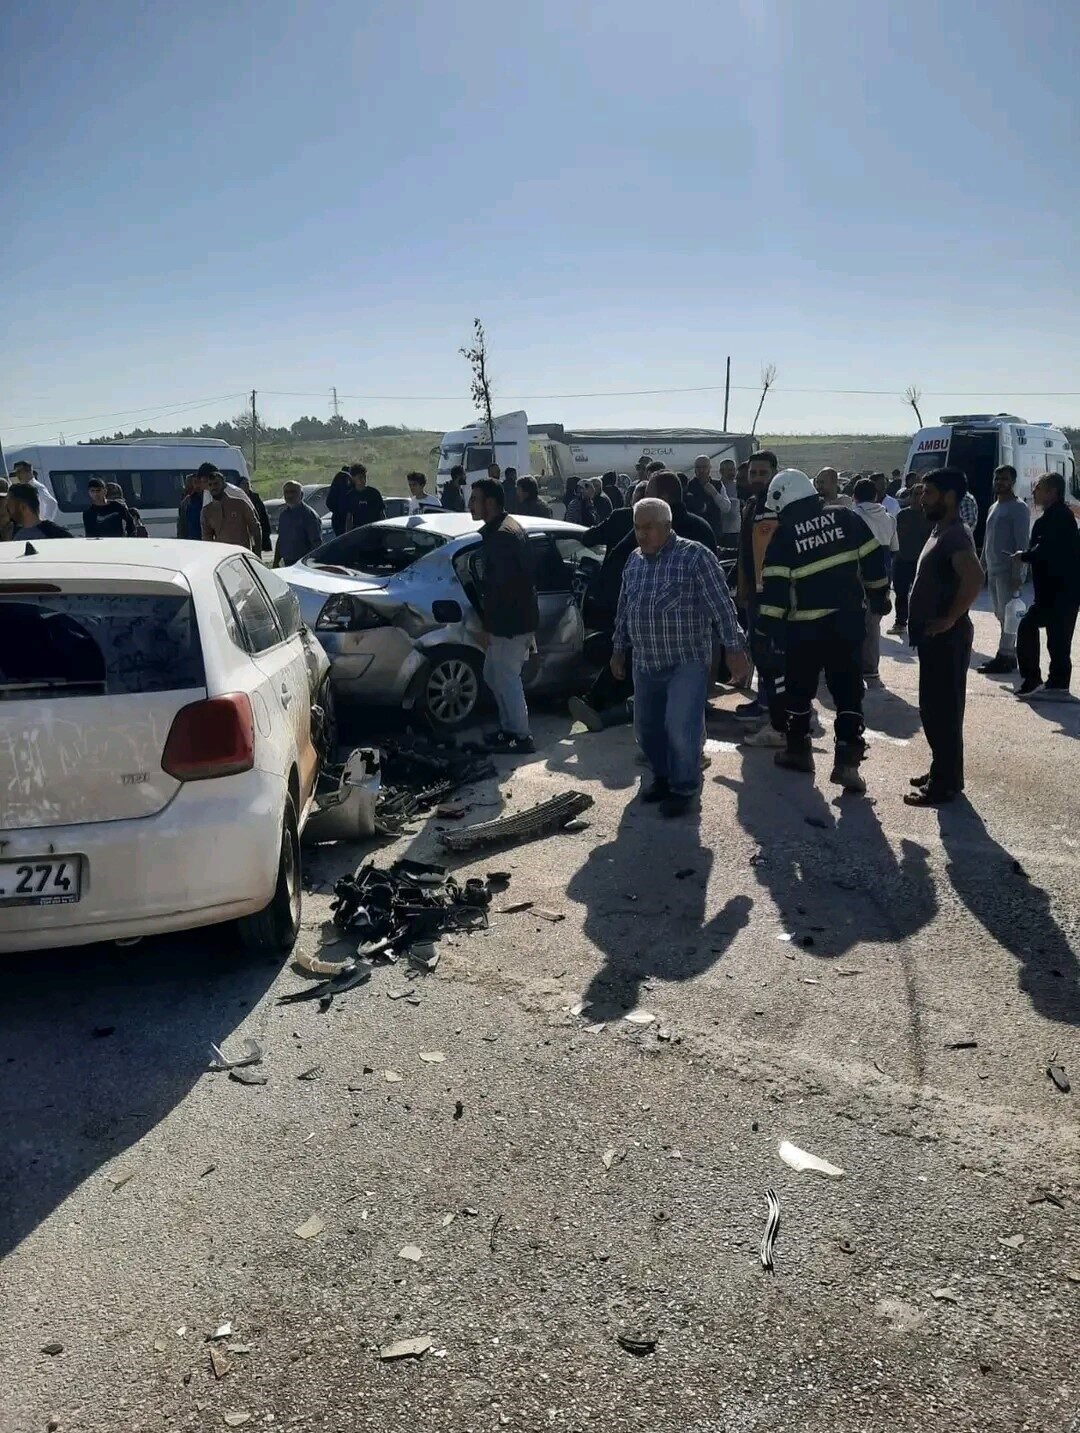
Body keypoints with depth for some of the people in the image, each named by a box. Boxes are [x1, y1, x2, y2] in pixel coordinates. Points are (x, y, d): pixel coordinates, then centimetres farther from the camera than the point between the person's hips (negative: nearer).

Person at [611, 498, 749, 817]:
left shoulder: (695, 556, -11)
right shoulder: (634, 560, 8)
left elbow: (722, 605, -12)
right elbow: (624, 610, 17)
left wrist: (735, 649, -16)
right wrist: (618, 650, 19)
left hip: (687, 662, -6)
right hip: (645, 663, 6)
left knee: (681, 728, -10)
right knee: (646, 728, 12)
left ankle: (684, 788, 10)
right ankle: (663, 777, 33)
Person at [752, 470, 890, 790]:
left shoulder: (784, 535, -6)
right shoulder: (846, 518, 2)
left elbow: (774, 588, -11)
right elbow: (874, 560, 3)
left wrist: (767, 629, -6)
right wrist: (879, 599, 15)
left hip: (805, 626, -2)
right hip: (848, 621, 2)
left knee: (799, 689, 16)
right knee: (848, 691, 4)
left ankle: (797, 749, 27)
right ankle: (847, 761, -5)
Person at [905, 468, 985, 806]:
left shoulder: (955, 535, -17)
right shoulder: (941, 531, 14)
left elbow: (974, 578, -34)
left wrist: (950, 619, -25)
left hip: (946, 638, -10)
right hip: (933, 637, 10)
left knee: (943, 711, -4)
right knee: (934, 709, 17)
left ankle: (945, 784, 3)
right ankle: (942, 772, 28)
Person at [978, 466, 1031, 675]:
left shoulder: (1018, 508, -8)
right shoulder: (994, 507, 17)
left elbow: (1022, 543, -14)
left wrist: (1017, 573, -20)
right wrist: (982, 567, 18)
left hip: (1008, 571, -8)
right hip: (993, 570, 8)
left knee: (1006, 614, -7)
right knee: (1000, 614, 12)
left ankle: (1005, 656, -4)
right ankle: (1009, 654, 19)